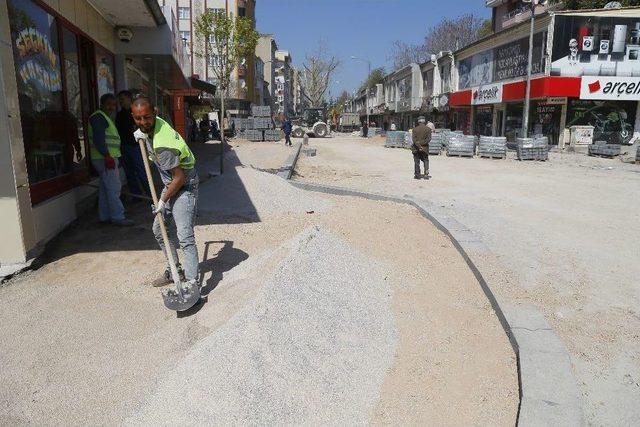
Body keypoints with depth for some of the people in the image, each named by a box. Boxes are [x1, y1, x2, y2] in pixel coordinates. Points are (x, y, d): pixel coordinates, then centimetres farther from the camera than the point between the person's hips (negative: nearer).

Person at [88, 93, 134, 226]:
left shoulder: (105, 118, 23)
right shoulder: (98, 117, -10)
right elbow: (98, 139, -21)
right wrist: (107, 156, -25)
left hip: (108, 158, 11)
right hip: (105, 158, -11)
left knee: (105, 188, 12)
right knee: (113, 188, -11)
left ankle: (104, 216, 18)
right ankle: (117, 217, -10)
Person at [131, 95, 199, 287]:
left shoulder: (162, 145, -30)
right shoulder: (154, 123, -3)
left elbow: (180, 178, -25)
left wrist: (163, 201, -14)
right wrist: (142, 134, 6)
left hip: (184, 186, -10)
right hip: (170, 185, 10)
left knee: (184, 236, -16)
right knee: (159, 229, 18)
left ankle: (192, 282, -13)